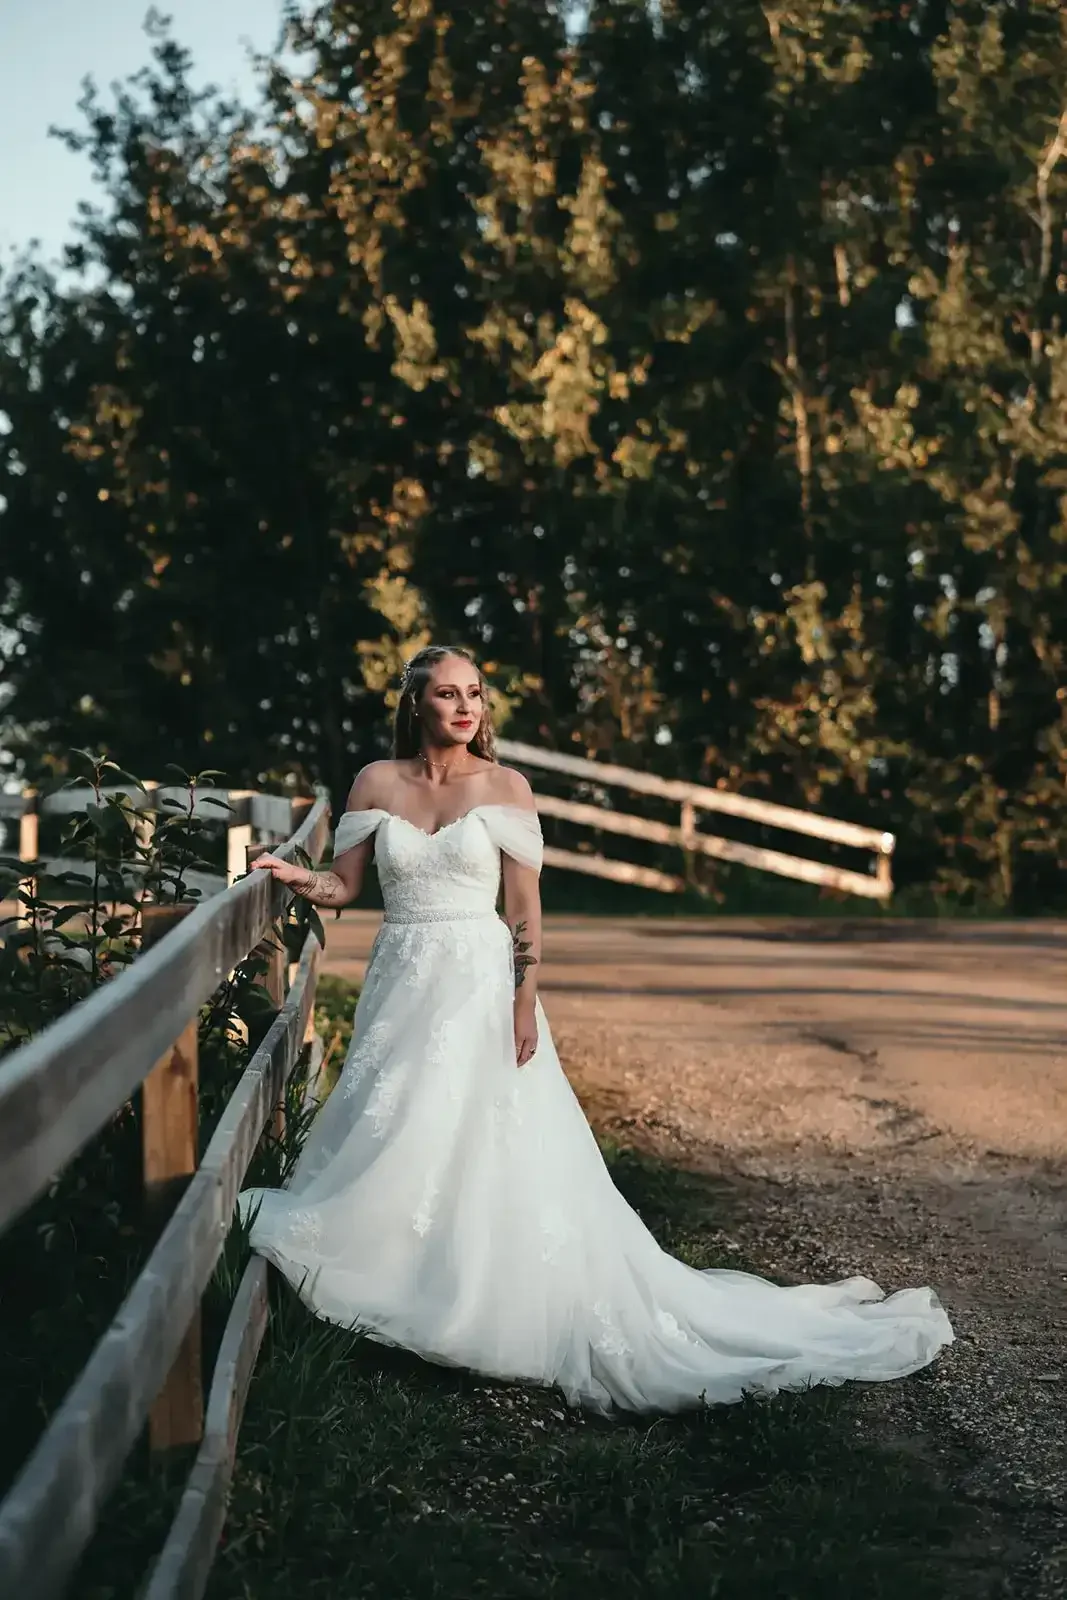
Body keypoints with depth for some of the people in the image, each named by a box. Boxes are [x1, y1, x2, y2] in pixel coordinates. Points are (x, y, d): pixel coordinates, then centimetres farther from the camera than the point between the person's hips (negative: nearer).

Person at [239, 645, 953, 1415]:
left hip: (481, 984, -3)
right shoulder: (377, 782, 4)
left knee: (491, 1155, -6)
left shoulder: (505, 788, -2)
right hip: (402, 983, 3)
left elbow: (526, 908, -3)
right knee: (397, 1146, 4)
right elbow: (343, 885, 5)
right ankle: (399, 1302, 17)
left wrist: (525, 1002, -11)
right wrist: (289, 873, -14)